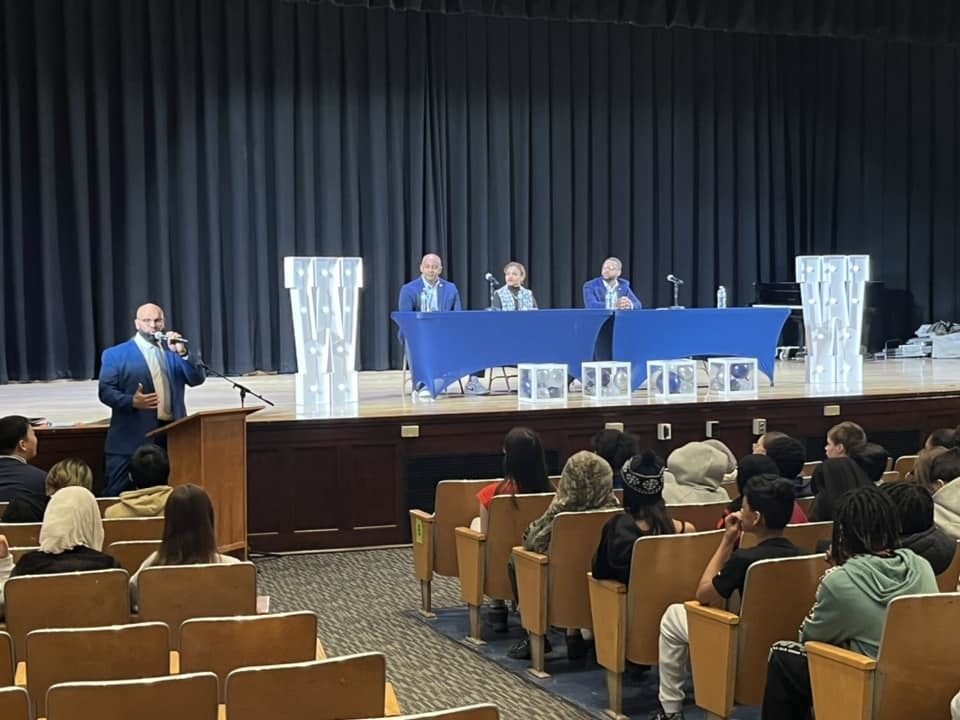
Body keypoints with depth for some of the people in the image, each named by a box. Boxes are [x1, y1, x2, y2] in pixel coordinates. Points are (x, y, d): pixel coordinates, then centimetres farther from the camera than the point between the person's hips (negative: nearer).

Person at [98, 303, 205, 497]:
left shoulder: (173, 351, 15)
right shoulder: (115, 354, 4)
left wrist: (182, 353, -10)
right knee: (117, 495, -5)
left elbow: (197, 379, 4)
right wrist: (132, 401, -23)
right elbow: (106, 391, -5)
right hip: (131, 438, -3)